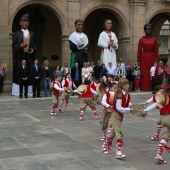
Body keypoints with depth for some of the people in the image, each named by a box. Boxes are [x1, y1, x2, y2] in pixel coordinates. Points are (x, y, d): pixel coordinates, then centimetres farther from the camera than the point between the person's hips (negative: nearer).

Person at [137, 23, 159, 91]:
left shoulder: (154, 39, 5)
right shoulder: (141, 39, 1)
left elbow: (156, 50, 5)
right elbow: (139, 50, 1)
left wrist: (157, 59, 1)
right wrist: (139, 59, -3)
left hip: (152, 58, 2)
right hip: (144, 58, -1)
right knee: (144, 74, -1)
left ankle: (151, 88, 7)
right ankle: (144, 89, 2)